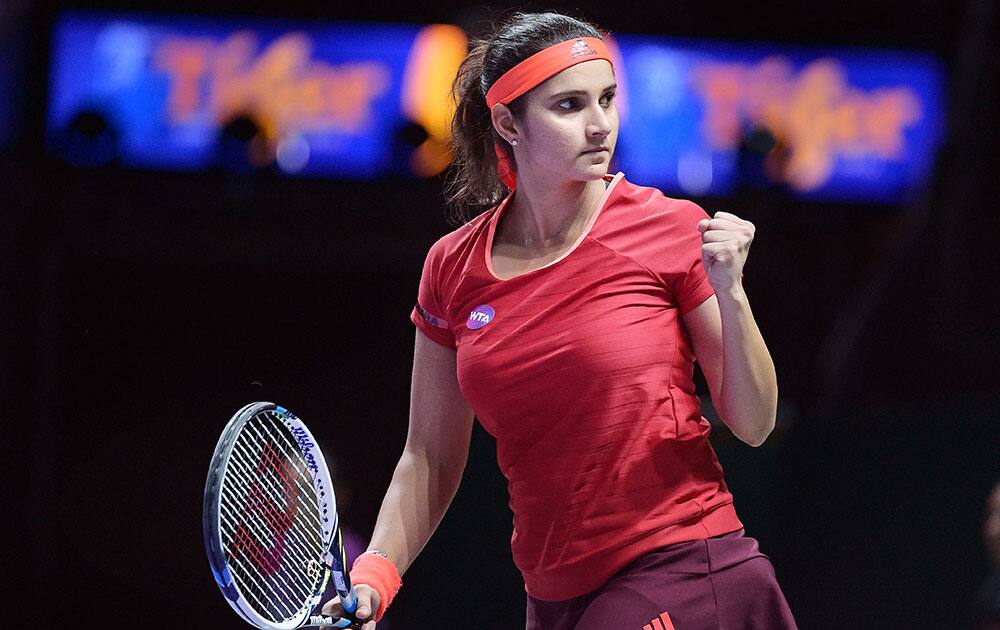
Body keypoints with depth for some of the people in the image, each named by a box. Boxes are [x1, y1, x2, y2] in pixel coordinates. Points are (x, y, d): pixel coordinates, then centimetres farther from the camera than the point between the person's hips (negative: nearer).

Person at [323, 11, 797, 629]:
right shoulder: (453, 270, 3)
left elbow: (753, 425, -4)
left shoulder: (672, 230, -6)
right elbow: (430, 460, 11)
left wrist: (729, 293, -19)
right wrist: (374, 575, -3)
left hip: (682, 578, -4)